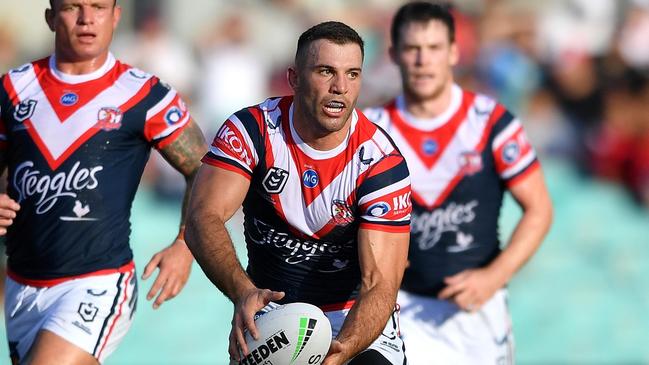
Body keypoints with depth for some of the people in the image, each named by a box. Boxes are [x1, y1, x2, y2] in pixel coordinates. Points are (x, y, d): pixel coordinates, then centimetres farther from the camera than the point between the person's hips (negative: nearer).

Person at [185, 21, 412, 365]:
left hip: (355, 317, -3)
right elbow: (203, 219, -25)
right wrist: (243, 292, -44)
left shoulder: (381, 161, -16)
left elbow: (379, 283, -22)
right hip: (269, 307, 3)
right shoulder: (254, 130, -13)